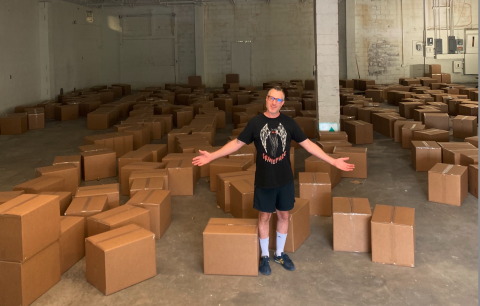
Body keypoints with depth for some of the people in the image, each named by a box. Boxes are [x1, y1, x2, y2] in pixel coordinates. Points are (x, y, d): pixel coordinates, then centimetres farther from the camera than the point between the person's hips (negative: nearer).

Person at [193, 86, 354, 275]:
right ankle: (264, 256, 27)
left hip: (285, 180, 2)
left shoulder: (288, 123, -2)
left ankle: (280, 254, 32)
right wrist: (211, 156, -9)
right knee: (264, 217, 9)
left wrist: (333, 161, -5)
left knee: (284, 216, 13)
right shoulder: (256, 122, -6)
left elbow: (308, 144, 0)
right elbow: (237, 143, -2)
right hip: (264, 180, -2)